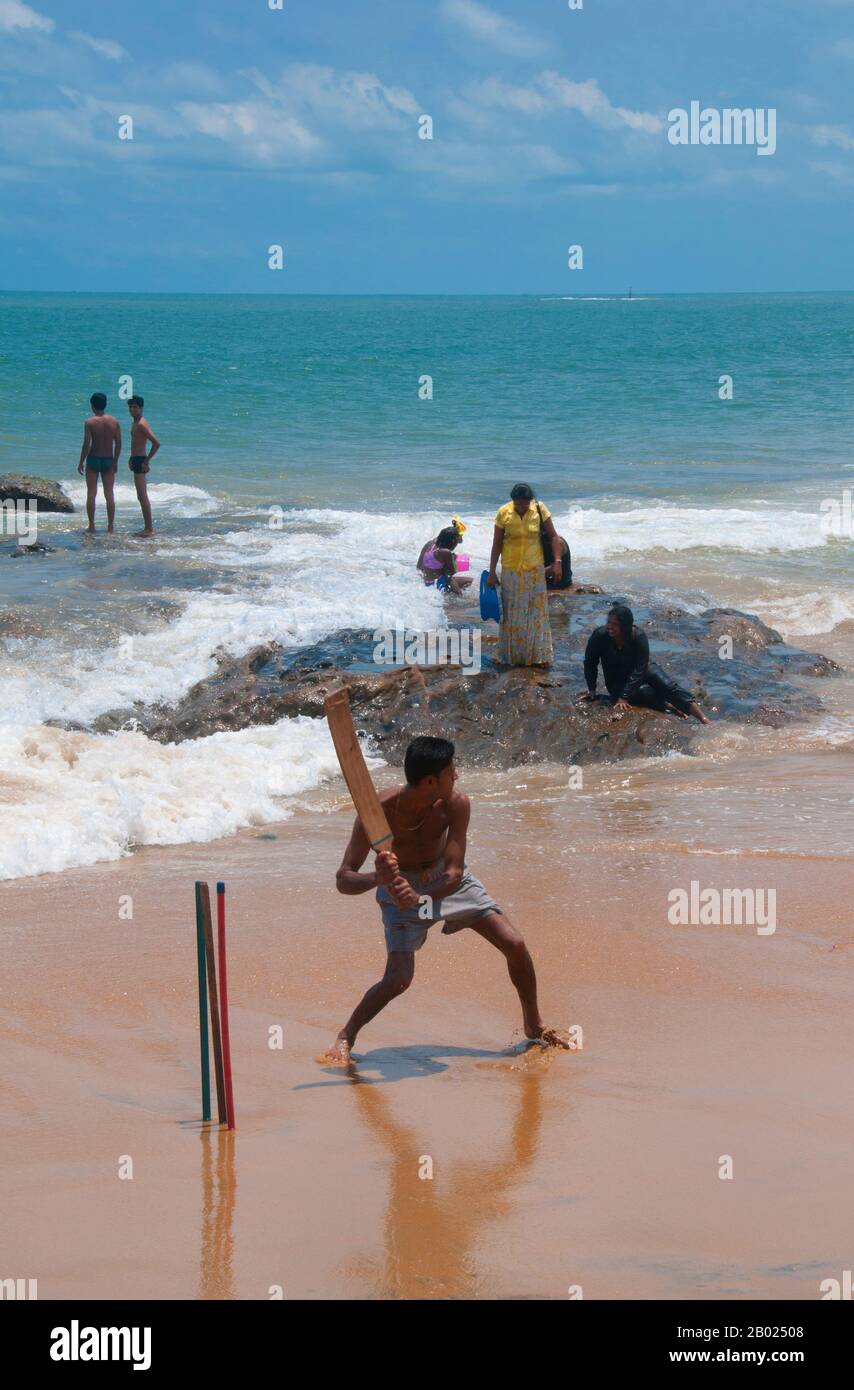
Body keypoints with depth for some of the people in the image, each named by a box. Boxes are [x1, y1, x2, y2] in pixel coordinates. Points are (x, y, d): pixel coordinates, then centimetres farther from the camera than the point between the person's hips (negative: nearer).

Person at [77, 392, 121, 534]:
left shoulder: (89, 422, -11)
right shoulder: (114, 422, -1)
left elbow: (86, 444, -13)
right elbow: (118, 444, 2)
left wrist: (81, 462, -2)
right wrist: (115, 461, 13)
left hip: (93, 459, -3)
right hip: (109, 460, 3)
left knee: (91, 493, 4)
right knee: (109, 494, 6)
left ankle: (92, 527, 3)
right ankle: (110, 528, 5)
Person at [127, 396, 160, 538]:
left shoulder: (141, 424, -16)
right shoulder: (135, 423, 14)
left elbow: (156, 443, -24)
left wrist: (147, 461, -20)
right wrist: (132, 459, 21)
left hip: (140, 461, -11)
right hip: (136, 461, 11)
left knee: (142, 496, -10)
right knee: (141, 496, 14)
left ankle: (149, 529, -9)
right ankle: (148, 528, 19)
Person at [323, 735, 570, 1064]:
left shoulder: (455, 805, -27)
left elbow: (454, 874, -29)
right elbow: (343, 879, -31)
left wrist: (420, 898, -49)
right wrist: (377, 879, -53)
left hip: (446, 882, 3)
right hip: (401, 888, -3)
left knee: (514, 944, -5)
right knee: (398, 979, -19)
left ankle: (534, 1025, 18)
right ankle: (345, 1039, 5)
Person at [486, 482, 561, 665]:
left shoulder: (540, 510, -8)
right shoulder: (503, 513, -9)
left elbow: (553, 536, 0)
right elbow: (497, 544, -3)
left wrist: (557, 562, -8)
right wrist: (492, 572, -2)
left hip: (535, 569, 0)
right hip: (511, 570, 0)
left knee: (536, 612, 3)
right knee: (512, 613, 5)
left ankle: (538, 655, 10)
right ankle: (513, 655, 14)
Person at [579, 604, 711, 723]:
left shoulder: (638, 636, -24)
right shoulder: (600, 636, -24)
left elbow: (639, 669, -24)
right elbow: (590, 663, -8)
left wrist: (624, 697, -29)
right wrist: (591, 689, -2)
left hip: (638, 674, 0)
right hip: (617, 682, 0)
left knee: (668, 686, -23)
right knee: (644, 692, -31)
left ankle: (704, 720, -29)